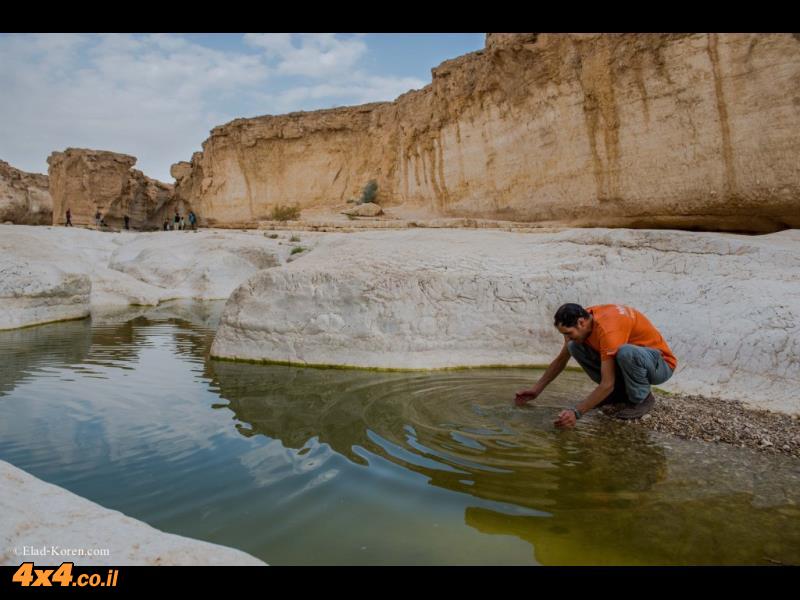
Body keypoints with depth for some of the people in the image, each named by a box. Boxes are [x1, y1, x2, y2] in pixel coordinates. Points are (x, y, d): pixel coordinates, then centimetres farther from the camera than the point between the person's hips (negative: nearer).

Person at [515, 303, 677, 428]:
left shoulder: (608, 330, -34)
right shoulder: (581, 320, -8)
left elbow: (607, 384, -34)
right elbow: (560, 360, 5)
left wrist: (576, 412, -36)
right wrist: (536, 390, 3)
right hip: (628, 359, 8)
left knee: (625, 352, -41)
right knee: (574, 348, -7)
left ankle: (642, 398, -11)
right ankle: (621, 393, 3)